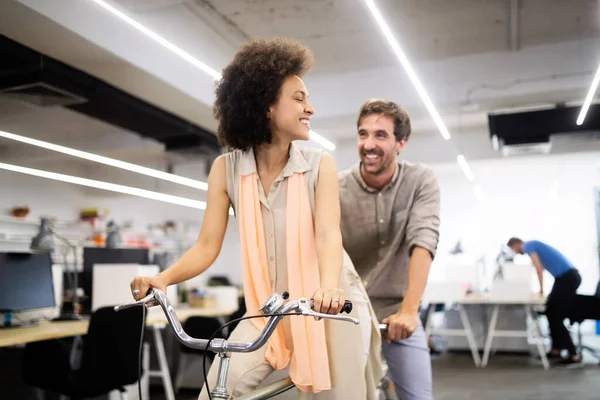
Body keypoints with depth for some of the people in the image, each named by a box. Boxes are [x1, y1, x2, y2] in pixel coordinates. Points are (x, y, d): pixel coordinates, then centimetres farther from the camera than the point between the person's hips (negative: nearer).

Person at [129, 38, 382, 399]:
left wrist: (329, 287, -42)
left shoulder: (320, 165, -9)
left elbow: (329, 235, -21)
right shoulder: (226, 169, -6)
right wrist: (164, 278, -25)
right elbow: (207, 246, -7)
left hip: (330, 303, 0)